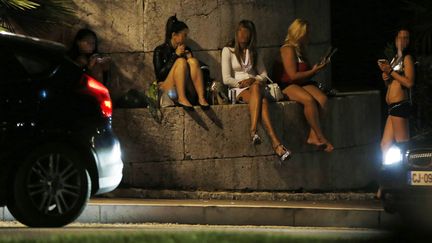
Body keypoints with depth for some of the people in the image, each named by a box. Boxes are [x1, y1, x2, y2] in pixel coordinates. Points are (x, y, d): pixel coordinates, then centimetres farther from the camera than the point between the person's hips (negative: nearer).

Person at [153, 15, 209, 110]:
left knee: (193, 61, -18)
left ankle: (201, 98, -32)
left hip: (187, 91, 4)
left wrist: (189, 57, -2)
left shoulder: (186, 49, 15)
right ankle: (181, 99, -36)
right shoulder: (160, 51, 2)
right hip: (168, 88, -4)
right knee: (181, 61, -23)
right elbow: (160, 75, -9)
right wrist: (175, 55, -10)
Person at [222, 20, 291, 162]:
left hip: (255, 87, 3)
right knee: (262, 101, -37)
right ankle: (275, 143, -54)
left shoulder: (253, 52, 22)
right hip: (238, 90, -3)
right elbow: (226, 79, 0)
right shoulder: (228, 51, 9)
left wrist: (253, 80, -5)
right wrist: (241, 83, -14)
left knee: (256, 86, -40)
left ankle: (253, 131, -55)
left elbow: (264, 74, 17)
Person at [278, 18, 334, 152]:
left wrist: (316, 69, 10)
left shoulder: (300, 49, 20)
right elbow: (293, 75, -15)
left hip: (303, 83, 8)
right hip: (288, 85, -8)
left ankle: (313, 136, -27)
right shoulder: (288, 49, -8)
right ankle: (320, 138, -30)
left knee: (322, 99, -23)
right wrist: (313, 71, -7)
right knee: (309, 100, -36)